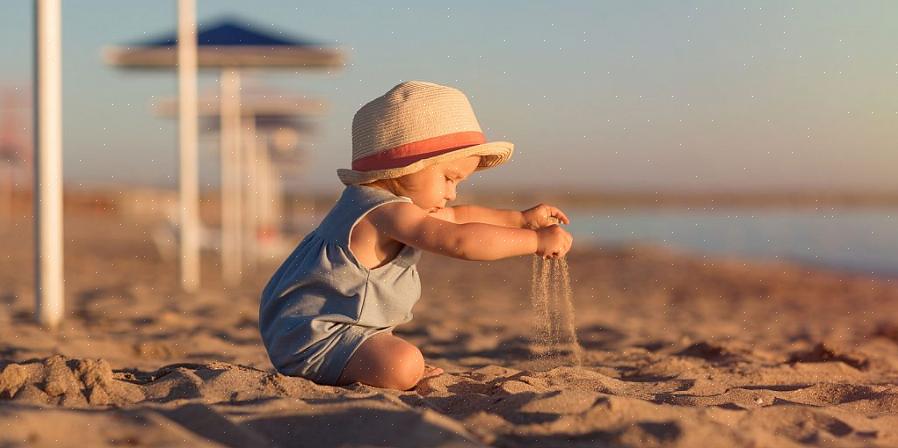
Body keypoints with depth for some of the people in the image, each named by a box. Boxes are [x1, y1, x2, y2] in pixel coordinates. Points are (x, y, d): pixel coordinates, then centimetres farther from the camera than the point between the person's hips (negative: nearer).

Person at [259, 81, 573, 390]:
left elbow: (455, 218, 24)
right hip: (313, 336, -11)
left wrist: (521, 219, 21)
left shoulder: (369, 201, 13)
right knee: (403, 366, -31)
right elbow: (459, 241, -32)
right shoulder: (387, 212, -22)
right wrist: (536, 240, -26)